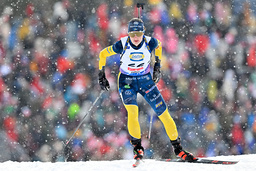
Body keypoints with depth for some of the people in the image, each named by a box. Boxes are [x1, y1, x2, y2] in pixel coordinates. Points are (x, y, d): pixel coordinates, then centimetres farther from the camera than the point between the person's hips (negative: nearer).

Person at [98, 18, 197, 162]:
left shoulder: (150, 43, -17)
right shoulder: (122, 45, -21)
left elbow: (158, 45, 9)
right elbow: (103, 54, -5)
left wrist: (157, 66, 6)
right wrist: (101, 74, -3)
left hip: (146, 80, 2)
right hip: (127, 81, -2)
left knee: (164, 113, -3)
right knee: (132, 112, -25)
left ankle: (178, 148, 10)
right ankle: (137, 147, -5)